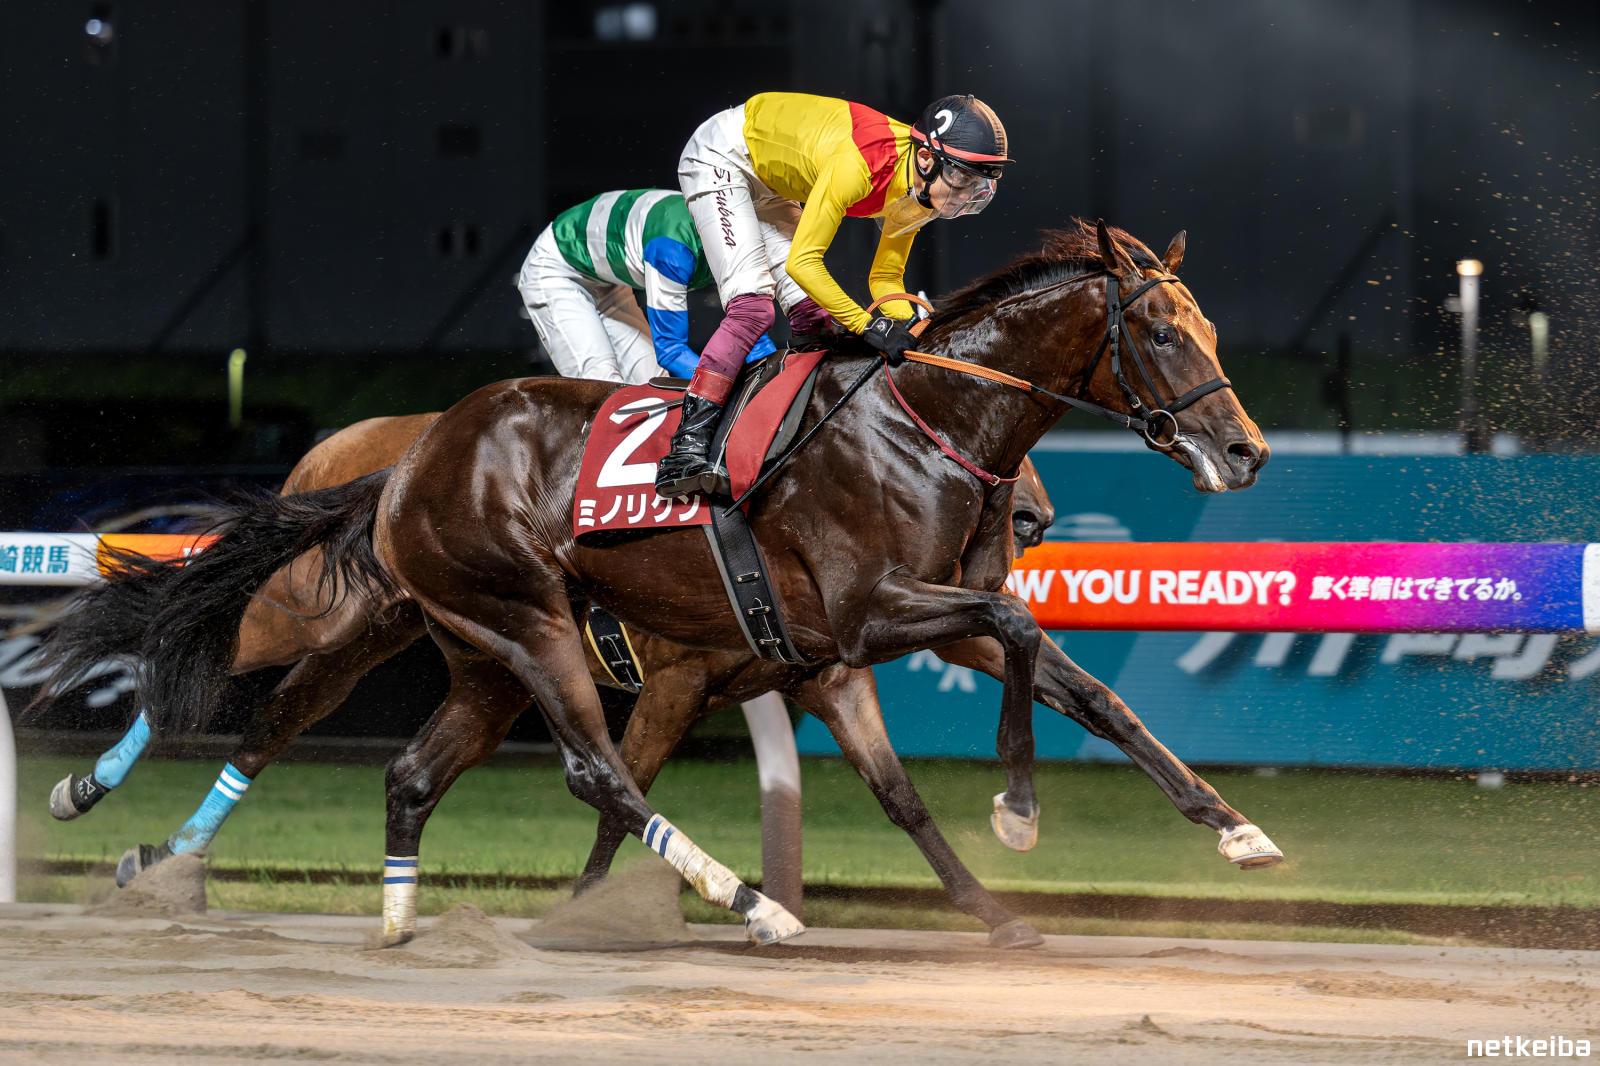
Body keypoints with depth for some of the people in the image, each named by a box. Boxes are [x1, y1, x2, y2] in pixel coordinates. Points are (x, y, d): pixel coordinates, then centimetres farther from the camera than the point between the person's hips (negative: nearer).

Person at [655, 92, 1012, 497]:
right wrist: (868, 324, -39)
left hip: (769, 183, 9)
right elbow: (802, 262, -38)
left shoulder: (920, 189, -13)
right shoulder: (859, 164, -39)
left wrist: (908, 328, -20)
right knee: (752, 307, -21)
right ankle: (686, 447, -25)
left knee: (811, 314, 0)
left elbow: (886, 277, -2)